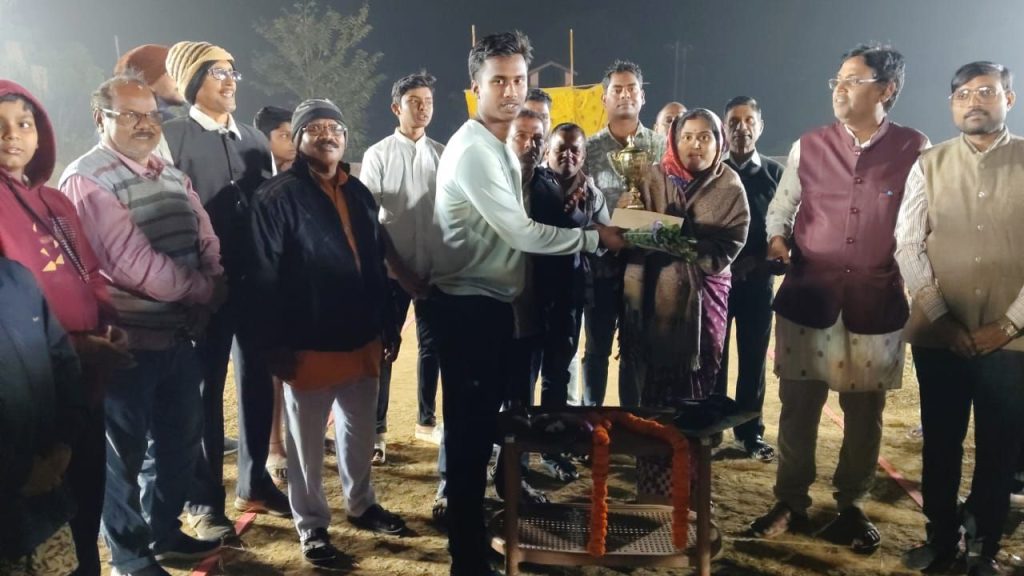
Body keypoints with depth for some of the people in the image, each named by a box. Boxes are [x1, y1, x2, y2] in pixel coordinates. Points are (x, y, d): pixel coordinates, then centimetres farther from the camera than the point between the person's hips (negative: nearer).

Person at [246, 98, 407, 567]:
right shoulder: (277, 197, -10)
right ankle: (311, 524, 29)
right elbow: (263, 278, -14)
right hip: (309, 346, -6)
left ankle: (361, 504, 41)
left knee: (360, 432, 21)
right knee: (307, 441, 11)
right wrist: (276, 347, -17)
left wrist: (388, 325, 11)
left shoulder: (358, 193, 11)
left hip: (362, 339, 6)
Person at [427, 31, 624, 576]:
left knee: (485, 417, 19)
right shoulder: (473, 149, -18)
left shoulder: (501, 147, 15)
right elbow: (519, 232, -21)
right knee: (467, 424, -1)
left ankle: (474, 514, 36)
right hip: (467, 305, -10)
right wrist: (595, 237, -11)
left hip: (491, 299, 10)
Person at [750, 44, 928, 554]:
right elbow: (780, 207, 11)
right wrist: (776, 239, -9)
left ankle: (850, 506, 30)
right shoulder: (808, 146, 3)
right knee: (798, 405, 7)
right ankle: (791, 502, 24)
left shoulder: (916, 151, -1)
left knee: (864, 411, 11)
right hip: (807, 297, 1)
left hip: (877, 303, -1)